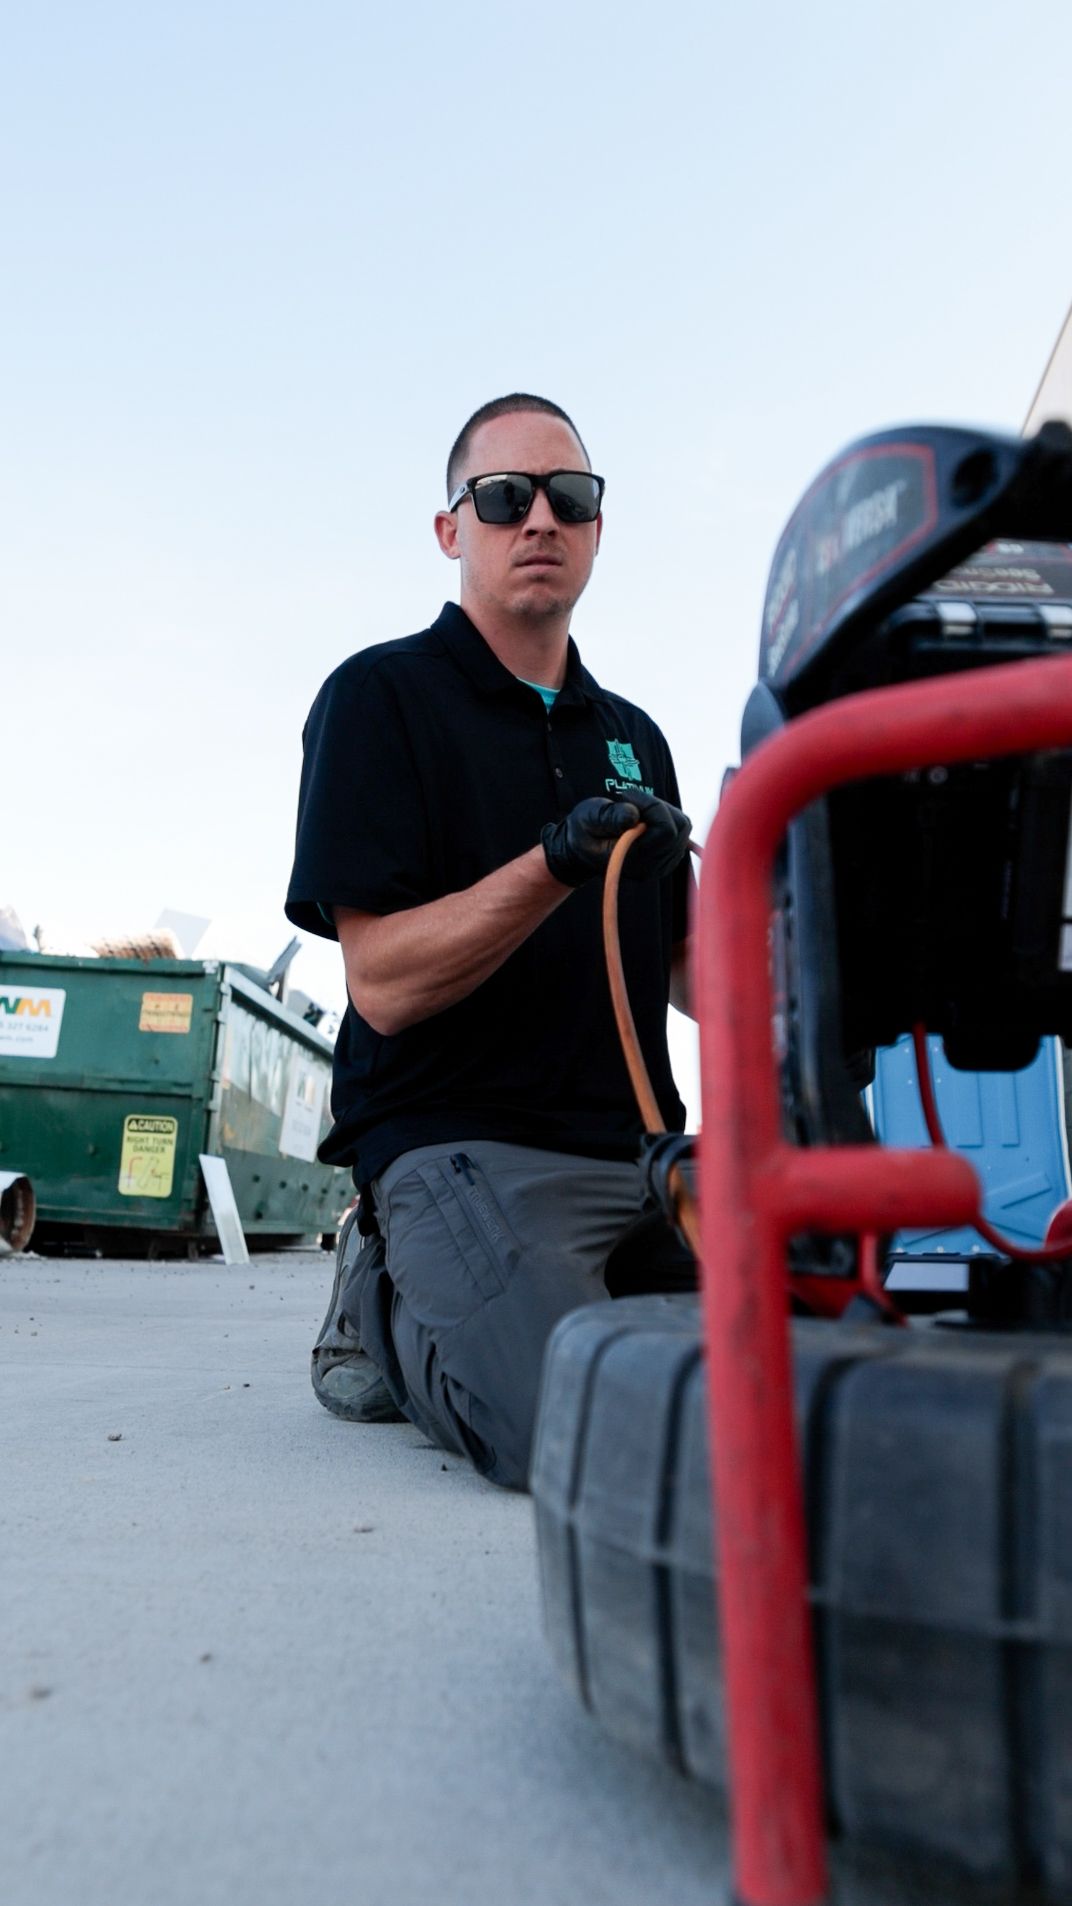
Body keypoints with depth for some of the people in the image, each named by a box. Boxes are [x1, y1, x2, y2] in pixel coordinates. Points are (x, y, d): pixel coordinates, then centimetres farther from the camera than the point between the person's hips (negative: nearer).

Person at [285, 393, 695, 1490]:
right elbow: (384, 984, -12)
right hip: (460, 1141, -6)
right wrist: (556, 866, -24)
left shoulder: (633, 735, 18)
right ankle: (389, 1312, 6)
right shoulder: (382, 695, -2)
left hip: (637, 1146, 7)